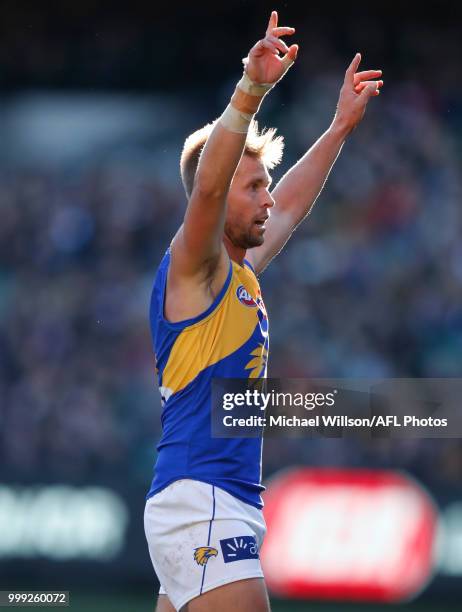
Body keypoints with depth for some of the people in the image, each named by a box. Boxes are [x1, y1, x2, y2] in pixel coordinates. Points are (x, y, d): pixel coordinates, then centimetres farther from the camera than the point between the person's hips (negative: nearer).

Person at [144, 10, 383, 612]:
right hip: (199, 500, -10)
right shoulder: (193, 265, -6)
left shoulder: (240, 273, 19)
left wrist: (341, 125, 39)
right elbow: (207, 188, -25)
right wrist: (250, 90, -35)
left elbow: (290, 204, 35)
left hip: (226, 505, 10)